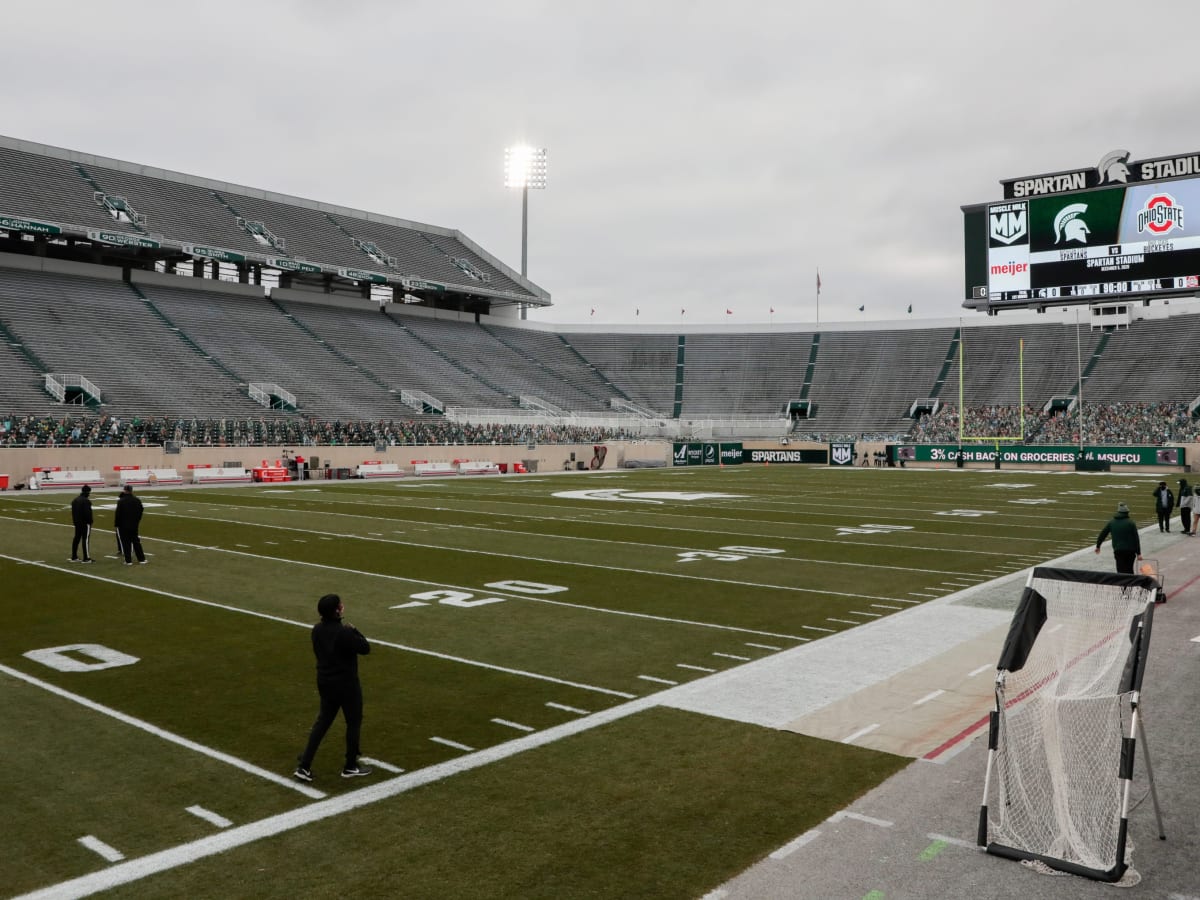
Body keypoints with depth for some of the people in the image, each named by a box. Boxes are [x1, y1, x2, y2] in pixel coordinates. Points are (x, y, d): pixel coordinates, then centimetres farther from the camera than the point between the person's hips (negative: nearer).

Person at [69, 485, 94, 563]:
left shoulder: (75, 500, 13)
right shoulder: (86, 501, -17)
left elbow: (73, 512, 16)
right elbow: (88, 513, -20)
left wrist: (75, 521, 18)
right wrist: (90, 521, -11)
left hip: (77, 523, 9)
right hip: (85, 523, -9)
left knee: (76, 538, 14)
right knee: (86, 539, -6)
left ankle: (74, 557, 18)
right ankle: (86, 558, -6)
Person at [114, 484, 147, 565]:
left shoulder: (121, 501, -14)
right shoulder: (137, 500, 0)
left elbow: (118, 514, -11)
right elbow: (140, 512, 7)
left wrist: (116, 524, 0)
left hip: (123, 525, -4)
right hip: (134, 525, 4)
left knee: (126, 543, 2)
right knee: (136, 541, 12)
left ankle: (128, 560, 2)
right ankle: (142, 559, 13)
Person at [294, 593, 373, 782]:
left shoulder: (317, 630, -2)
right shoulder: (343, 632, -26)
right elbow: (365, 648, -15)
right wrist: (353, 630, -5)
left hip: (325, 682, 7)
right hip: (346, 684, -7)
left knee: (322, 722, 17)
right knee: (354, 723, 12)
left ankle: (303, 766, 13)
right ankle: (350, 767, 23)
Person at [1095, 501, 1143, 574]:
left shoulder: (1111, 522, 3)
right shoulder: (1131, 522, -4)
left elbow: (1103, 534, 7)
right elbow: (1136, 538, -6)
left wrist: (1098, 546, 20)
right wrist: (1138, 553, -4)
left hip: (1118, 551, 1)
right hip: (1130, 551, -1)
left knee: (1121, 571, 1)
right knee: (1129, 571, 15)